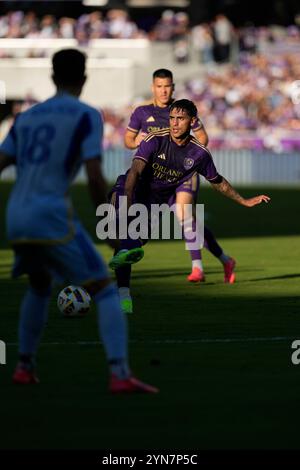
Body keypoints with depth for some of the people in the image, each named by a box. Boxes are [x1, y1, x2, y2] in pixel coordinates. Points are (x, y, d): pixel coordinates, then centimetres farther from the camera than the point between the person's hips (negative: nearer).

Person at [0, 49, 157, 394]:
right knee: (105, 291, -3)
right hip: (51, 217, -6)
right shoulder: (86, 117, -1)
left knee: (39, 286, 31)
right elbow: (94, 177, -11)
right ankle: (119, 374, -18)